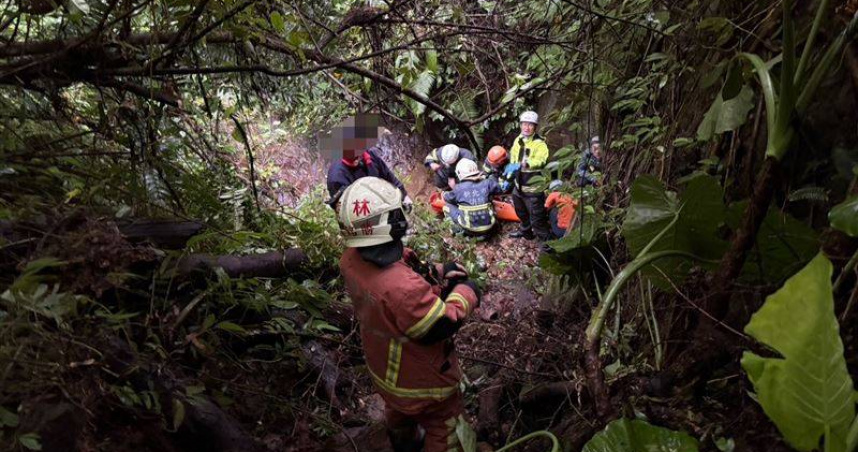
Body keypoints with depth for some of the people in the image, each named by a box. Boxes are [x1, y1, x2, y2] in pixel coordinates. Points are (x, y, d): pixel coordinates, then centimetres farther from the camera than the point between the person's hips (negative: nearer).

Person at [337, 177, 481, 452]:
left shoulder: (351, 259, -19)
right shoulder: (402, 287, -45)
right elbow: (444, 326, -30)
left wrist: (437, 272, -12)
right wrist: (466, 290, -15)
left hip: (383, 370, 9)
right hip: (422, 381, -8)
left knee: (398, 412, 38)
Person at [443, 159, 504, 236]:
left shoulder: (458, 188, -7)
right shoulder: (487, 183, -3)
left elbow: (447, 198, 12)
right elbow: (500, 190, 12)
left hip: (469, 230, -2)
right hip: (488, 227, 2)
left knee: (447, 206, 15)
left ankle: (460, 228, 4)